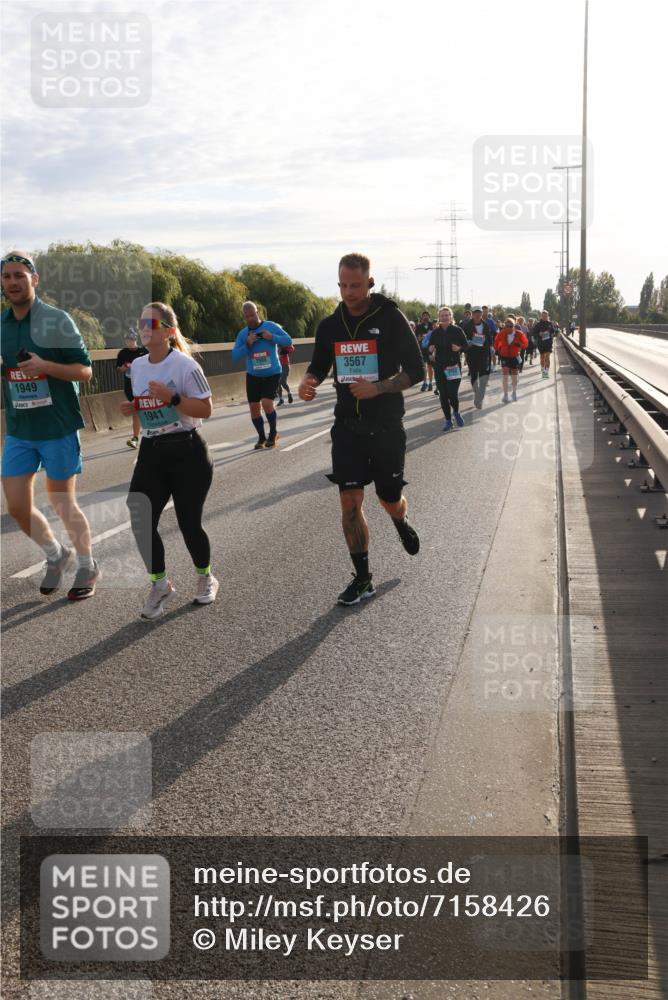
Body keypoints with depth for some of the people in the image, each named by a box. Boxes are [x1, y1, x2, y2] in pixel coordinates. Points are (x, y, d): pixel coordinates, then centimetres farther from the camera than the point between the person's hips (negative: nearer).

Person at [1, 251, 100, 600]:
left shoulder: (57, 320, -9)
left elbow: (85, 371, -9)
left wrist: (45, 366, -24)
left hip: (58, 428, -5)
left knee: (63, 505, 5)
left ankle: (87, 567, 27)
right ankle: (56, 555, 31)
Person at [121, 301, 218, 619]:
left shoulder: (185, 365, -12)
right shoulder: (137, 366, 8)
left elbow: (205, 409, -14)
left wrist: (172, 398, -25)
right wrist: (130, 408, 0)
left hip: (187, 452, -5)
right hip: (150, 452, 6)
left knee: (188, 522, 1)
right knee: (140, 521, -6)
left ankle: (205, 578, 29)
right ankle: (160, 584, 14)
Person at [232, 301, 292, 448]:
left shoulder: (271, 326, -4)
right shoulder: (242, 333, 1)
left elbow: (288, 340, -4)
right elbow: (235, 356, -4)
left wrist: (272, 337, -20)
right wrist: (247, 344, -19)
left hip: (272, 374, -3)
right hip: (253, 375, 3)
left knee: (266, 403, -18)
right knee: (254, 407, 3)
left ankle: (273, 432, 6)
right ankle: (261, 437, 23)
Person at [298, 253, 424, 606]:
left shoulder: (390, 318, -8)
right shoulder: (330, 325, 4)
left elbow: (416, 371, -6)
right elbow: (319, 366, 17)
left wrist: (378, 388, -20)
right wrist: (307, 382, -7)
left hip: (386, 426, -3)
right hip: (347, 426, 3)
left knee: (390, 499, 8)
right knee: (350, 503, -3)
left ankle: (402, 523, 46)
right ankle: (362, 579, 9)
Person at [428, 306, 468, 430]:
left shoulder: (457, 330, -1)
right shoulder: (436, 332, 7)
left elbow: (466, 345, 2)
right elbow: (430, 348, 14)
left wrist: (459, 348, -19)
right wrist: (431, 350, -9)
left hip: (454, 366, -3)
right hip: (439, 367, 3)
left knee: (453, 394, -11)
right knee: (443, 395, 4)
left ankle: (456, 412, 20)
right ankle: (448, 420, 16)